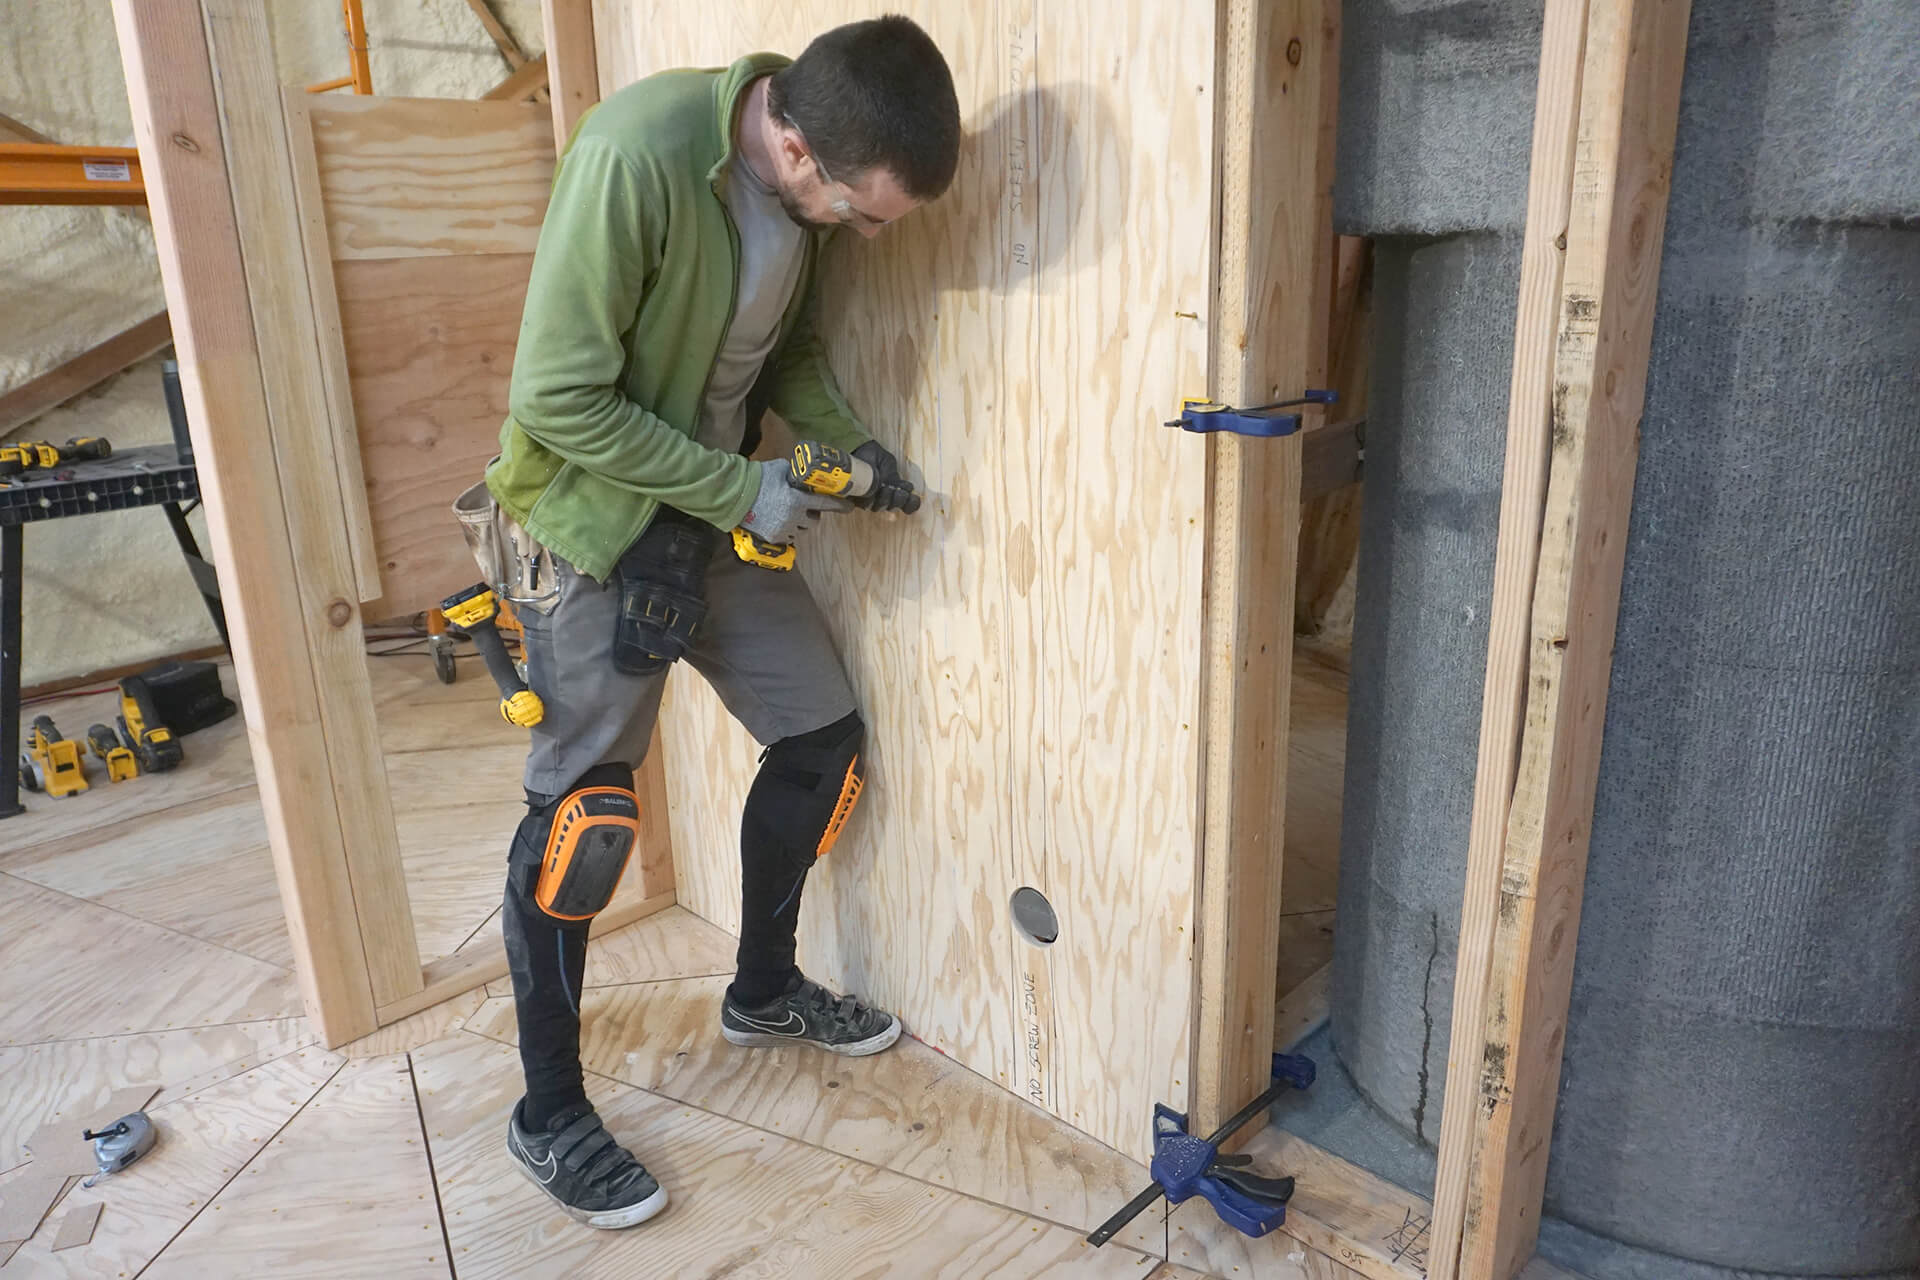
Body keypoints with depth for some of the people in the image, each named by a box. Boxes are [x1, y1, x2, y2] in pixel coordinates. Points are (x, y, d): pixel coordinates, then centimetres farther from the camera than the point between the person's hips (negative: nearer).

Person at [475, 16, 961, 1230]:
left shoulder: (810, 176, -6)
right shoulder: (635, 156, -28)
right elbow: (559, 398, -25)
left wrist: (847, 442, -5)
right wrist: (741, 488, -22)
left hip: (722, 507, 7)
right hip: (595, 518, -7)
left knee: (824, 739, 10)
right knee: (583, 814, -1)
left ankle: (764, 990, 33)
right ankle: (550, 1112, 19)